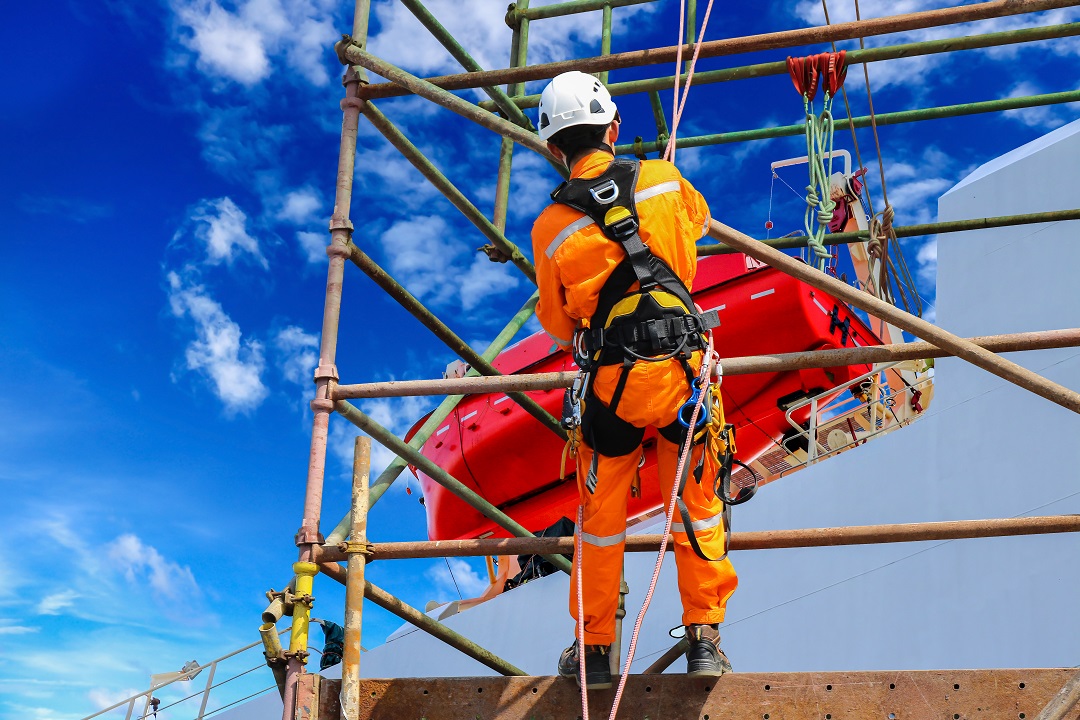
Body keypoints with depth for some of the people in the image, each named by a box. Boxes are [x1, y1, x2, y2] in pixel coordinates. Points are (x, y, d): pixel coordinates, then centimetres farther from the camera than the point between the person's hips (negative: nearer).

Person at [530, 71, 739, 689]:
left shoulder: (551, 228, -5)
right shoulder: (663, 180, -2)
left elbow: (558, 325, 6)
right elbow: (700, 221, 23)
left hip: (613, 382, -1)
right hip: (684, 367, 1)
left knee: (602, 515, 14)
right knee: (698, 505, 15)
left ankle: (594, 647, 24)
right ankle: (704, 636, 20)